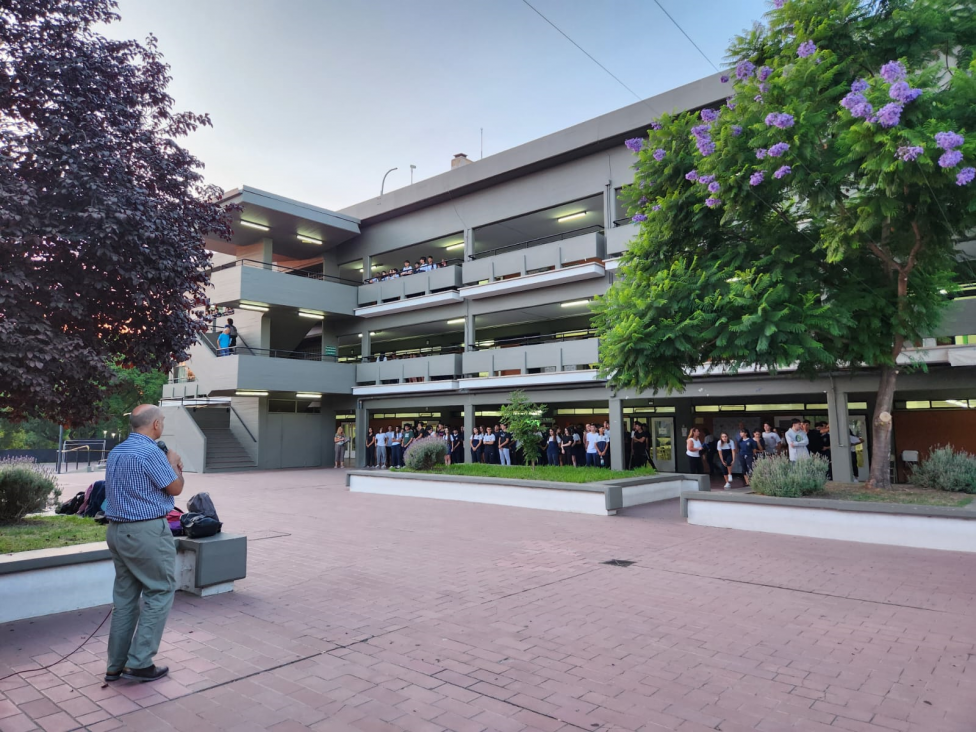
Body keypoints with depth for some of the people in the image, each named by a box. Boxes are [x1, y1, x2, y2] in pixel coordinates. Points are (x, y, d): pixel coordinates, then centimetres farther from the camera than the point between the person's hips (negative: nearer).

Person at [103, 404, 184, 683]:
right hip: (147, 532, -9)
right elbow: (175, 488, -9)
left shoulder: (115, 452, 11)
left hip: (117, 530, 9)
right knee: (160, 592, 3)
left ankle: (116, 665, 20)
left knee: (125, 596, 15)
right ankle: (139, 662, 3)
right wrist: (173, 463, 7)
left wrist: (169, 466, 16)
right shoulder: (150, 452, -18)